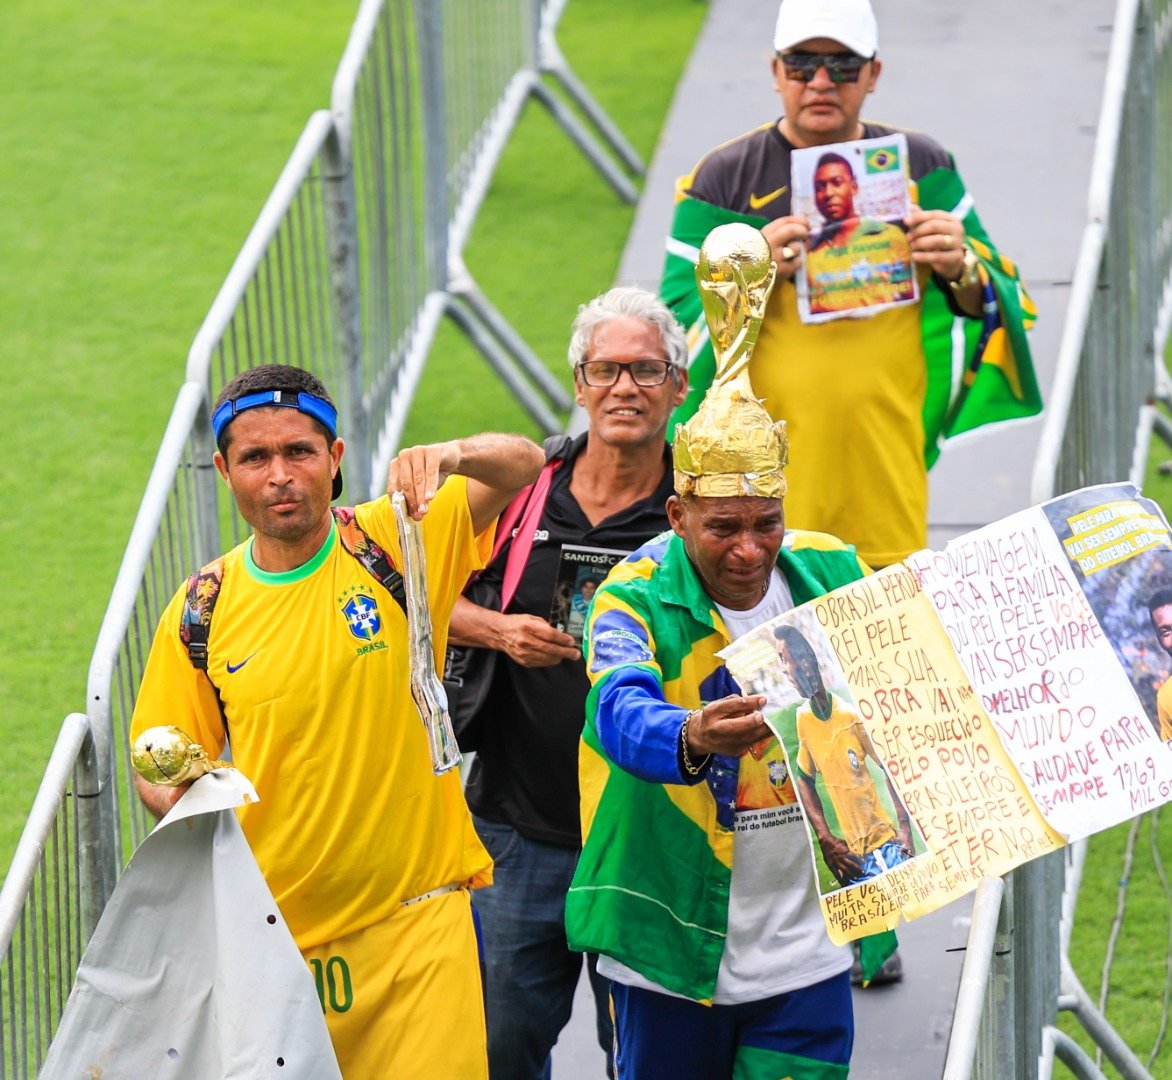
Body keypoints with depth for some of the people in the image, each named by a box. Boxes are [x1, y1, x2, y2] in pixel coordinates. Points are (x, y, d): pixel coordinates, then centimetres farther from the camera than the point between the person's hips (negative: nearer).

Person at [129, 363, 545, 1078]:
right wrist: (183, 798, -13)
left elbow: (522, 465, -10)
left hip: (414, 919, -2)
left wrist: (446, 456, -30)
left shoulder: (393, 543, -2)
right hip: (271, 932, 2)